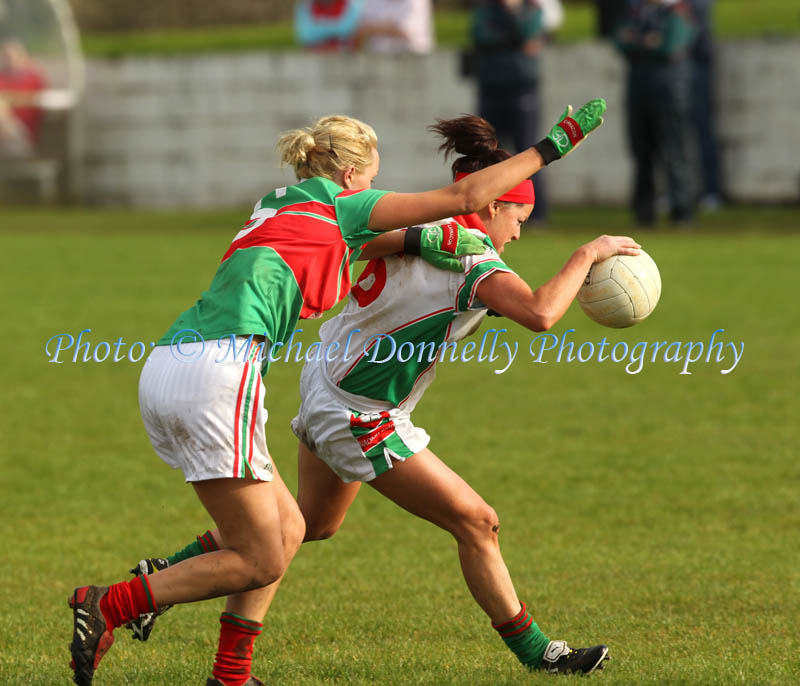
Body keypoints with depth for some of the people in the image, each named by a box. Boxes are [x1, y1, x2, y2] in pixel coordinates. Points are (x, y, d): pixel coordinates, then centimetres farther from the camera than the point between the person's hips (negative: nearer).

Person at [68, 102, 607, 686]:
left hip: (164, 371, 9)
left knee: (287, 530, 16)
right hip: (216, 370, -9)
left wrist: (416, 239, 25)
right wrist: (553, 146, 17)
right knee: (259, 563, -4)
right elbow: (463, 196, 9)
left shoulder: (278, 206, 27)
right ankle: (107, 606, -11)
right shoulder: (337, 202, 7)